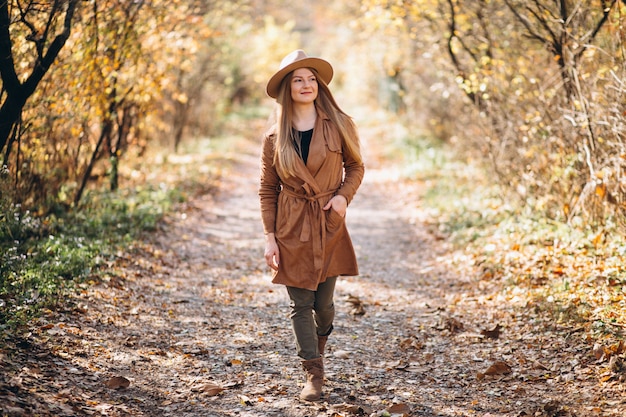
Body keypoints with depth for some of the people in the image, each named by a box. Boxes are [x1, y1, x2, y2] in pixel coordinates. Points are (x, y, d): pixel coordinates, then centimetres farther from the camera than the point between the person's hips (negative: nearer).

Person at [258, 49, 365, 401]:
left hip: (329, 226, 0)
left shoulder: (337, 126, -1)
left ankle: (320, 342, 39)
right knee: (301, 303, -2)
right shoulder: (275, 138, 0)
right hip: (292, 229, 0)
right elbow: (267, 190, 4)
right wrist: (270, 236, -4)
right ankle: (315, 375, 6)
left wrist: (344, 195, -8)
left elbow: (356, 166, 11)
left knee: (323, 301, 5)